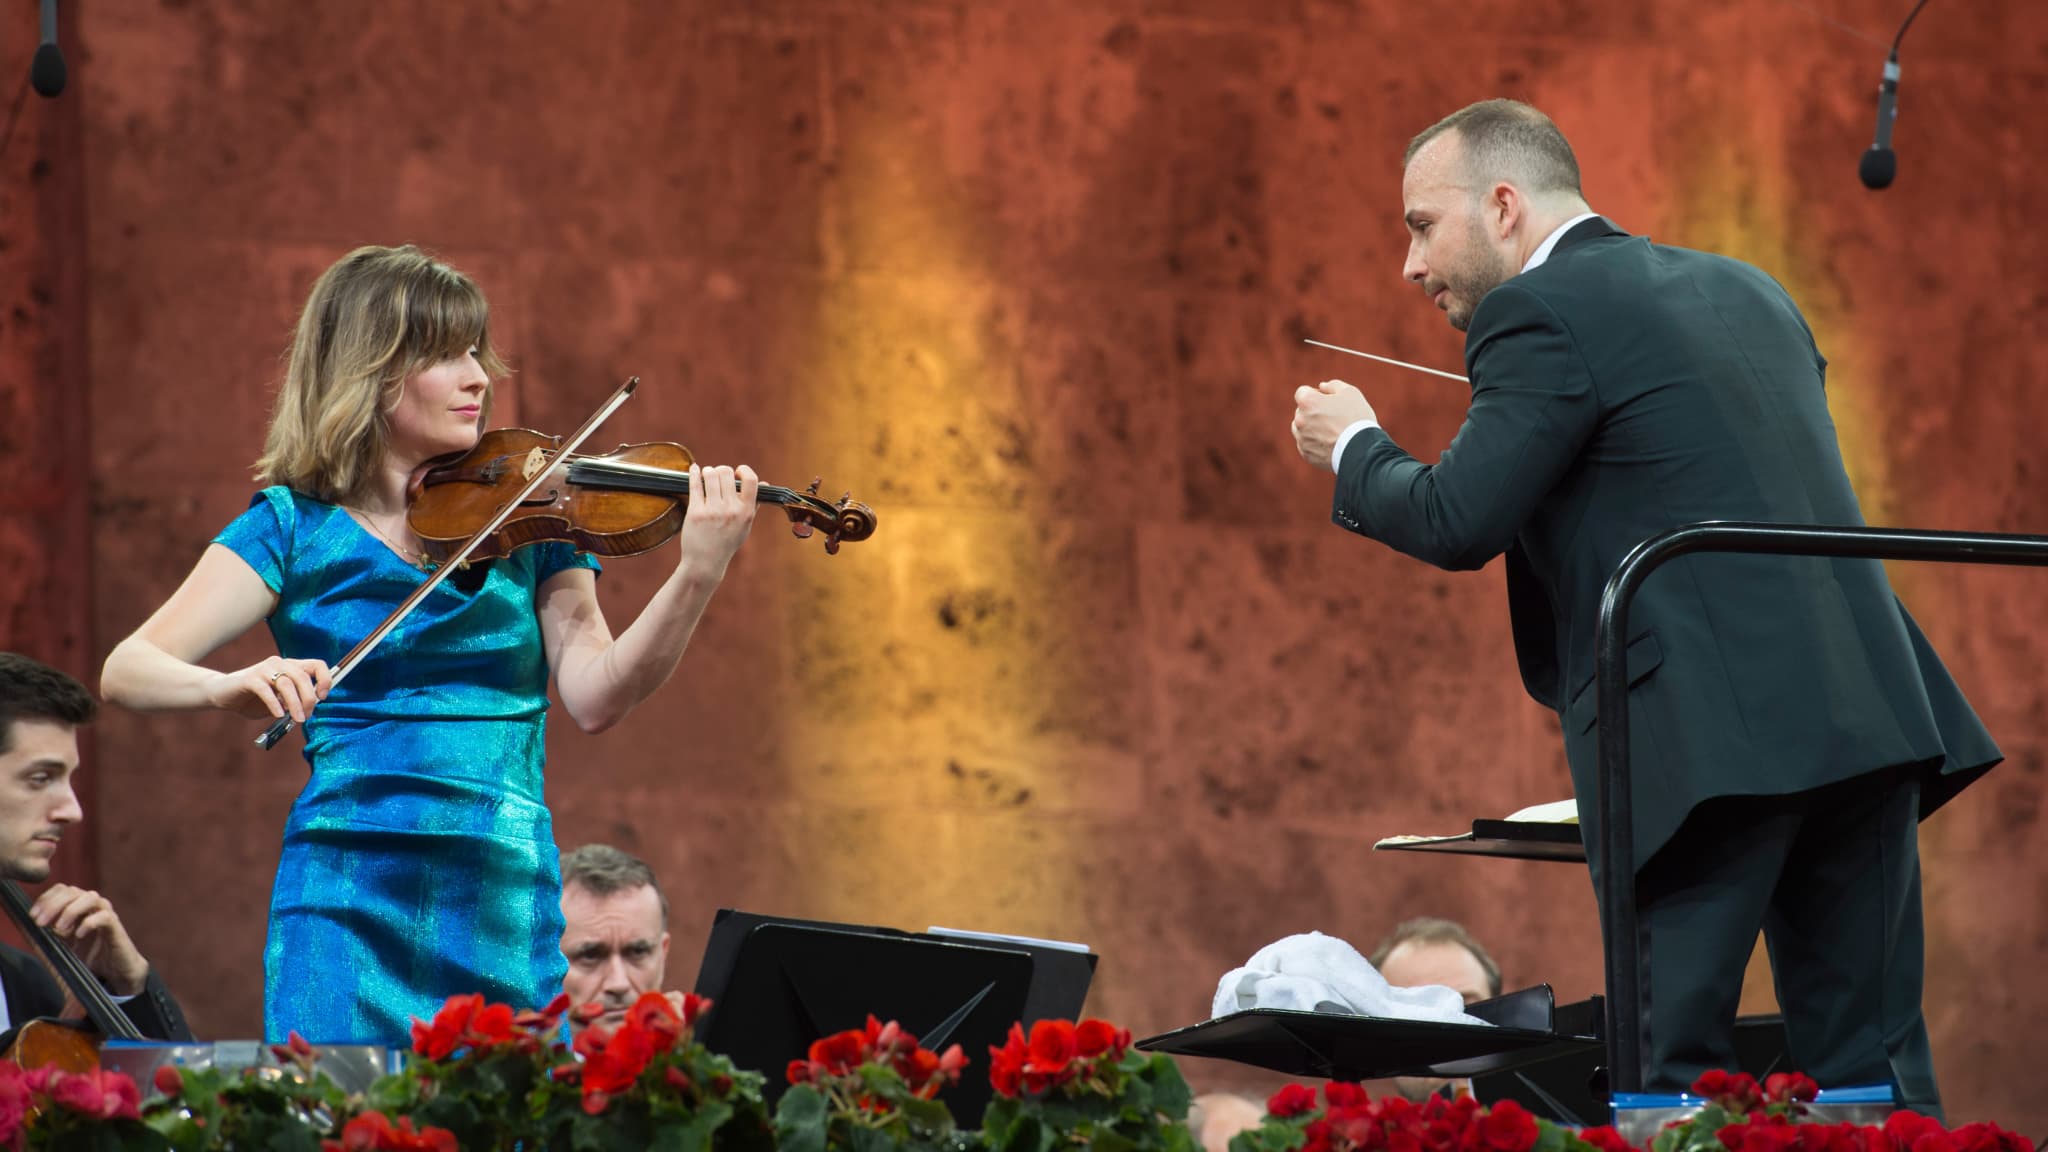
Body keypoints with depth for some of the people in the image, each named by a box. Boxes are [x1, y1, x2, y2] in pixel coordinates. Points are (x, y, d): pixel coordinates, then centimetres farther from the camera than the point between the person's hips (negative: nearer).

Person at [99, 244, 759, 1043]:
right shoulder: (297, 527, 2)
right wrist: (227, 687, -29)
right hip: (349, 903, -2)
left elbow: (594, 699, -6)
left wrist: (697, 578, -20)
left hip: (509, 901, 2)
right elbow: (127, 670, -7)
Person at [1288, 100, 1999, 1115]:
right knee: (1871, 1074, 7)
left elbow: (1454, 524, -9)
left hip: (1713, 737, -8)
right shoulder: (1745, 290, 22)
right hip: (1868, 717, 8)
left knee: (1672, 1070, -4)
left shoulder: (1539, 313, -3)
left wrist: (1352, 449, 10)